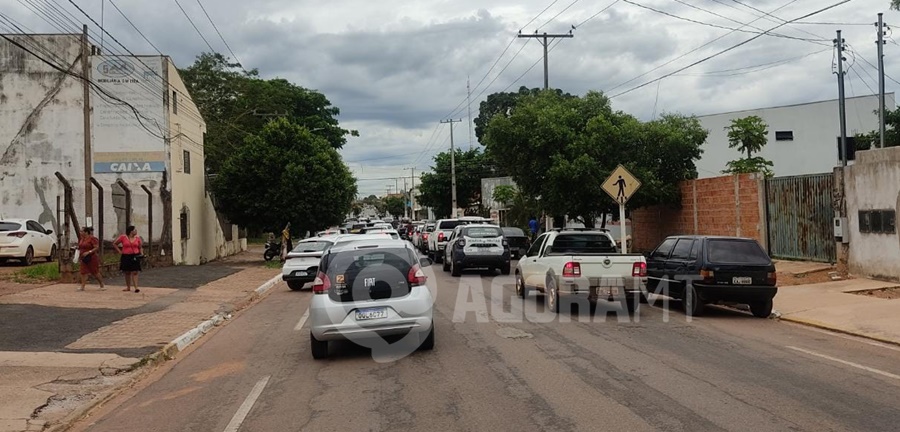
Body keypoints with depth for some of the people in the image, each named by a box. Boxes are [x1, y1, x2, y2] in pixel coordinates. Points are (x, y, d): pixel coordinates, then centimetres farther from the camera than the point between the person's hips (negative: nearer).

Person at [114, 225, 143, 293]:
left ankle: (136, 287, -12)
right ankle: (128, 287, 20)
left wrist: (141, 253, -1)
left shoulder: (137, 238, 5)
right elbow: (114, 244, 7)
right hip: (126, 256, 0)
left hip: (135, 256, 0)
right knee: (127, 272, 9)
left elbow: (140, 247, 16)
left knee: (135, 272, -7)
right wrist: (119, 251, 1)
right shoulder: (123, 237, -2)